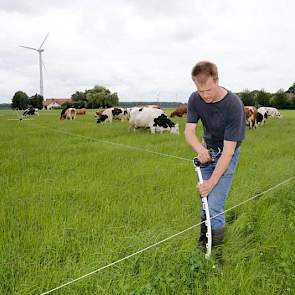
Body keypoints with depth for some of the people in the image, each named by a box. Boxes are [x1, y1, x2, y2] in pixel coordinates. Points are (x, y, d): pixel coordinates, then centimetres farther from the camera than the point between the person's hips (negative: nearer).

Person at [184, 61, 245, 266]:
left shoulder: (234, 105, -30)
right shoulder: (195, 99, -13)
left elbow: (228, 149, -30)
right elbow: (189, 130, -14)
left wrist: (212, 182, -32)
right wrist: (200, 148, -37)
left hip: (227, 154, -5)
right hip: (207, 151, 5)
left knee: (215, 206, -12)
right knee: (205, 202, 13)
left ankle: (217, 256, 6)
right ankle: (203, 245, 31)